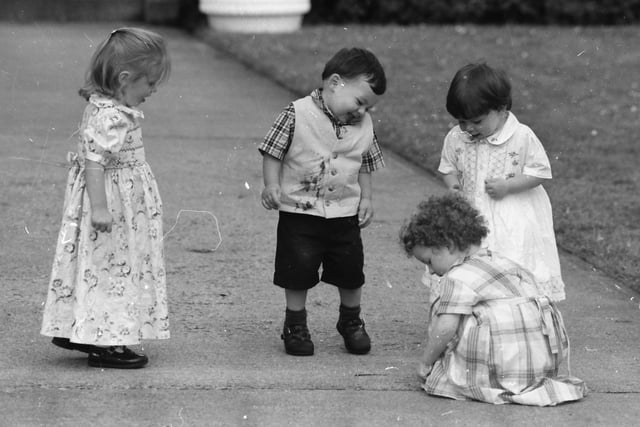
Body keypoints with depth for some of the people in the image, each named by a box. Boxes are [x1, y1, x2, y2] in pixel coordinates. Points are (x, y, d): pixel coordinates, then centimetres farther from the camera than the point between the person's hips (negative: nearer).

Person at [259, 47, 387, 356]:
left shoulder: (364, 126, 2)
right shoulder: (298, 114, -13)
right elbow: (272, 152, -8)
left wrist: (365, 198, 8)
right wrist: (271, 185, -17)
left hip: (345, 214, 4)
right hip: (300, 212, -4)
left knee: (351, 273, 8)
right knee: (298, 272, 0)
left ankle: (351, 322, 31)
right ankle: (295, 325, 18)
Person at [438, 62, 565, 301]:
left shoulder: (523, 137, -11)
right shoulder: (455, 139, 1)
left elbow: (540, 173, -7)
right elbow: (448, 168, 15)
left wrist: (507, 186, -18)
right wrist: (453, 186, -7)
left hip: (515, 218, -4)